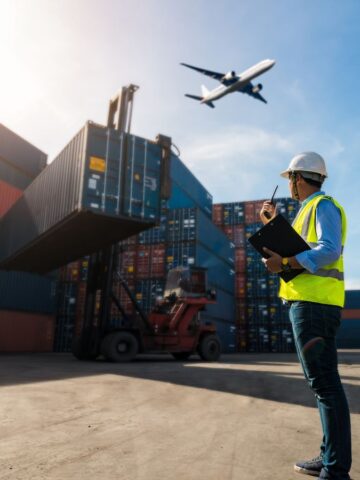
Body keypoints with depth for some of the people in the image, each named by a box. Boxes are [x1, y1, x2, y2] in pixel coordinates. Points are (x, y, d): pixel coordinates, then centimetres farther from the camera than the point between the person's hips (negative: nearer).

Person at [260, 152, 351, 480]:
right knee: (323, 382, 12)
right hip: (310, 303, 10)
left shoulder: (323, 205, -5)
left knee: (324, 382, -8)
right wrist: (273, 225, 25)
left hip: (314, 304, -10)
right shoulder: (310, 211, 24)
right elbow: (294, 249, 28)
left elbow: (329, 250, -20)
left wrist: (284, 264, -24)